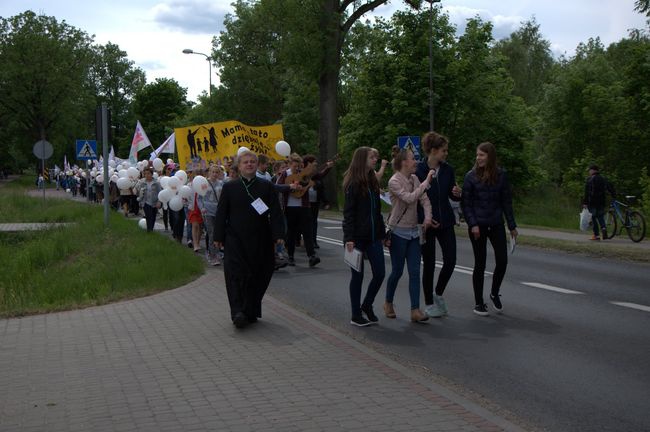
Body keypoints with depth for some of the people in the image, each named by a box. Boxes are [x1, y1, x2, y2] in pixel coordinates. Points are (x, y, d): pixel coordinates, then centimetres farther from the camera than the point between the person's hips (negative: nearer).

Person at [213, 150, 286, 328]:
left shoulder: (267, 187, 5)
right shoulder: (229, 187, 6)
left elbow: (275, 213, 1)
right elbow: (221, 214, 6)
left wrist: (278, 235, -9)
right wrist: (219, 237, 0)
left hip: (260, 242, 1)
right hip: (236, 241, -1)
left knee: (257, 277, 5)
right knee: (236, 275, -11)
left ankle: (251, 312, 16)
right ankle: (238, 312, -14)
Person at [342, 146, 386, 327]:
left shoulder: (373, 181, 11)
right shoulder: (353, 183, -10)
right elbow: (348, 212, -13)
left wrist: (382, 233, 14)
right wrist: (349, 238, -19)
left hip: (373, 236, 6)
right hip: (358, 236, -6)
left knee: (380, 273, 3)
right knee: (358, 275, 2)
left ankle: (367, 305, 25)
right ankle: (356, 316, 15)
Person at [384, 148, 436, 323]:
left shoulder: (414, 178, 5)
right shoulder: (394, 181, -14)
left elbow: (424, 199, 2)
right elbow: (410, 198, -27)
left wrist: (428, 216, -15)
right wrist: (427, 181, -25)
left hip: (413, 231, 6)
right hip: (398, 231, -6)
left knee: (414, 272, 0)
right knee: (397, 271, 5)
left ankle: (415, 310, 0)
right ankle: (388, 303, 28)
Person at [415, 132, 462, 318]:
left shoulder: (447, 170, 3)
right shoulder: (418, 170, -11)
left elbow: (452, 195, 13)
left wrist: (457, 194, -10)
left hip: (445, 221, 4)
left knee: (450, 260, -1)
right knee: (429, 264, 4)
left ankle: (438, 294, 24)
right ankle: (429, 303, 20)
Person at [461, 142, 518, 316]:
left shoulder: (501, 175, 1)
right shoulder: (471, 176, -3)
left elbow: (506, 201, 6)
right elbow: (466, 203, -3)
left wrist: (512, 225, 5)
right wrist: (473, 224, -13)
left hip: (496, 224, 2)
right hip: (478, 225, -2)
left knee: (502, 260, -4)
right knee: (480, 264, 3)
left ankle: (494, 293, 23)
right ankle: (479, 303, 15)